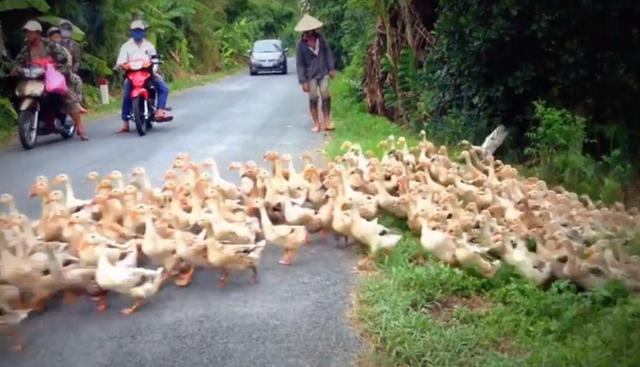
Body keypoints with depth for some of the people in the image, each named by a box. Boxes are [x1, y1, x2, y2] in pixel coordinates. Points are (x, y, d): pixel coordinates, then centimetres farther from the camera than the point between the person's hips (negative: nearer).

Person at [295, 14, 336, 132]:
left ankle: (327, 122, 0)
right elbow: (300, 64, -4)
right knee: (313, 99, 1)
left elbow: (328, 53, 9)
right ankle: (316, 124, 11)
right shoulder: (302, 45, -6)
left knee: (326, 97, -8)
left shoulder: (320, 38, 1)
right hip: (311, 75, -1)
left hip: (323, 73, 1)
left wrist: (331, 68, 3)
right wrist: (303, 81, -8)